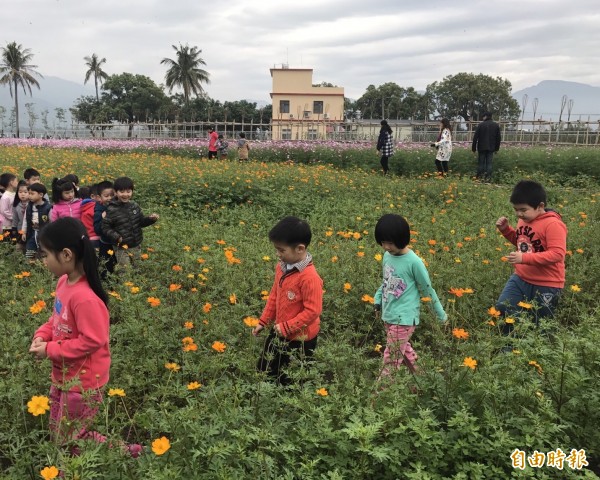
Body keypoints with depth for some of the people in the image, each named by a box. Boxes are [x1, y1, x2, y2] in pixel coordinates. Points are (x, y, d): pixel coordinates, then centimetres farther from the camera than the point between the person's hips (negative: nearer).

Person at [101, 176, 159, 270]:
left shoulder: (134, 206, 1)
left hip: (136, 247, 5)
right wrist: (116, 237, -26)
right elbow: (105, 228, -11)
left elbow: (141, 222, 11)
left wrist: (150, 219, -8)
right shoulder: (111, 210, -14)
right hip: (122, 248, -5)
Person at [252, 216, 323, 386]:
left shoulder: (309, 277, -29)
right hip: (279, 333, 8)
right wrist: (263, 321, 9)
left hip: (300, 339, -8)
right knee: (265, 372, 22)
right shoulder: (282, 267, -4)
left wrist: (286, 327, -22)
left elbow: (312, 311, -26)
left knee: (291, 381, 13)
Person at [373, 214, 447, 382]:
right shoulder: (387, 256, 1)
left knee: (391, 359, -3)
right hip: (388, 315, 7)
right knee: (404, 351, 21)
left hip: (404, 318, -7)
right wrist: (378, 301, 13)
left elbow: (428, 289, -8)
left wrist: (441, 314, 0)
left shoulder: (413, 262, -17)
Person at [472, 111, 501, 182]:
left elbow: (475, 137, -6)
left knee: (481, 162, 4)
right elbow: (498, 138, 10)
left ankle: (479, 176, 4)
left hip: (482, 147, -2)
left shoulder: (481, 125, -5)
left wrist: (473, 148, 0)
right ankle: (488, 177, -2)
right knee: (489, 163, 3)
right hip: (491, 148, 2)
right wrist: (496, 148, 15)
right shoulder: (496, 125, 6)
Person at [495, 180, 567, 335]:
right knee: (501, 311, 4)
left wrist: (524, 258, -34)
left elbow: (557, 254, -28)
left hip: (546, 286, -7)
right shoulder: (524, 219, 3)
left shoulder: (553, 224, -22)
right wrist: (506, 229, 3)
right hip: (520, 279, 7)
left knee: (539, 326, 10)